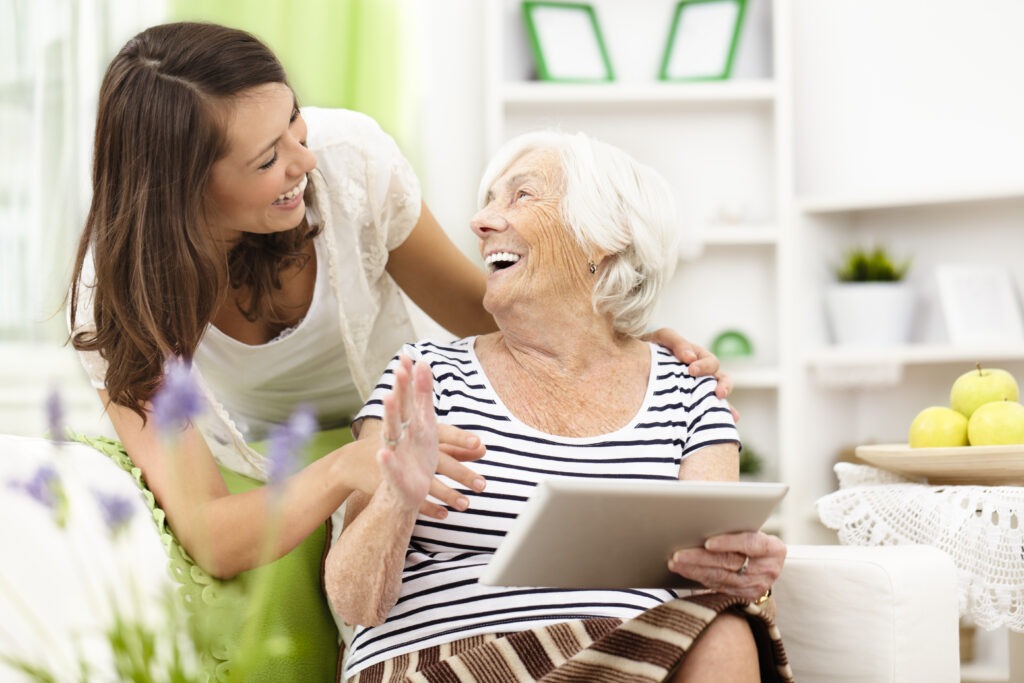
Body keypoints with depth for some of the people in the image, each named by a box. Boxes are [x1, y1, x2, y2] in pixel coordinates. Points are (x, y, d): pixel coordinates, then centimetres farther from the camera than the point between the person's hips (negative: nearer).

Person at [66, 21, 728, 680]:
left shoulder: (350, 157, -22)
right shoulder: (118, 295, -24)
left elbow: (476, 308, -4)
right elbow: (206, 538, -29)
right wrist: (344, 470, -48)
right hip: (252, 495, -2)